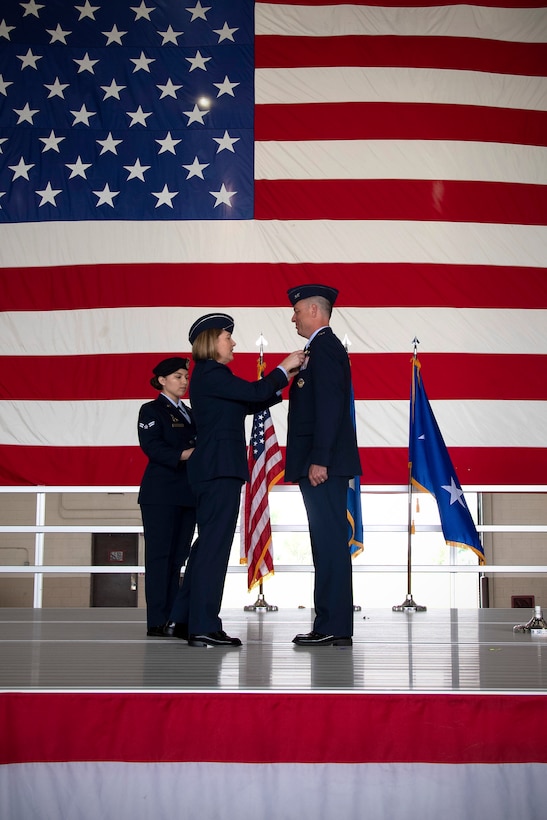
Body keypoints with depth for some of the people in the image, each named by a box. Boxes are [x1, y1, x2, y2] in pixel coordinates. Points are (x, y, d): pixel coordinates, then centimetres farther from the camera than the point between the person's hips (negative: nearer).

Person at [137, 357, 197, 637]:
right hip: (160, 495, -7)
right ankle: (157, 622, -6)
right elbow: (151, 446, -13)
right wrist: (182, 455, -24)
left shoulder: (189, 414, 22)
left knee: (178, 556, 5)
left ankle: (174, 619, 8)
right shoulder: (151, 410, 2)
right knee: (159, 555, -7)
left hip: (187, 495, 7)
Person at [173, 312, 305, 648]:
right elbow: (254, 393, -17)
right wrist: (283, 369, -3)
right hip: (221, 468, -11)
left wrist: (283, 380, 15)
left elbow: (248, 404, 19)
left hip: (214, 468, 11)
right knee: (215, 543, -9)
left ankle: (188, 615, 24)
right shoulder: (211, 372, -11)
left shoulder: (209, 375, 20)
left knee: (209, 541, 16)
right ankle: (204, 626, -6)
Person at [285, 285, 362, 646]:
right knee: (329, 544, 10)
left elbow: (329, 406, -19)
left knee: (330, 542, -9)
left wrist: (319, 460, -22)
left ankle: (333, 627, -6)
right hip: (323, 464, 11)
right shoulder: (325, 346, 22)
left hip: (323, 465, -11)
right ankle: (334, 626, 14)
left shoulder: (323, 346, -9)